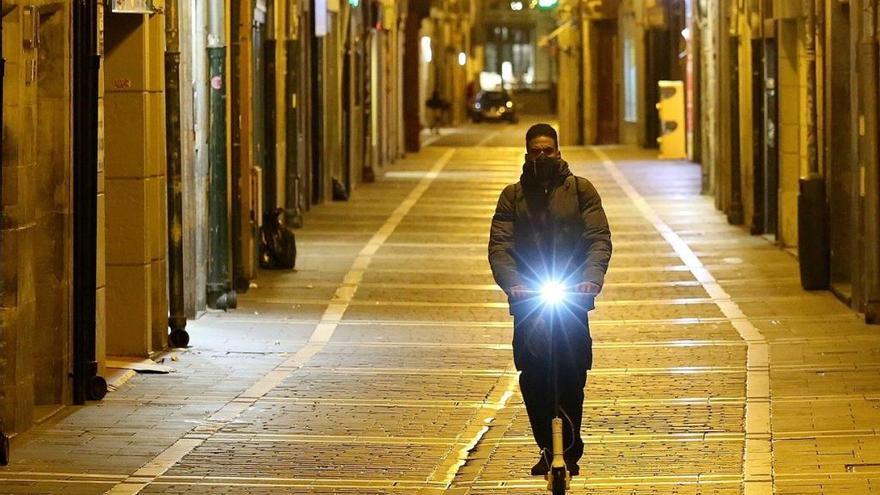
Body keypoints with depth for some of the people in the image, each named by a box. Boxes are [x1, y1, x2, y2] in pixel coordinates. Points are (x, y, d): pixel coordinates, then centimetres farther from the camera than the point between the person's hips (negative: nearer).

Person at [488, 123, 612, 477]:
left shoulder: (581, 190, 7)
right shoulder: (513, 196, 10)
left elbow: (599, 239, 0)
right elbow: (499, 245, 1)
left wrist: (592, 278, -18)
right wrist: (512, 283, -17)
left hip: (572, 295, -1)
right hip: (527, 299, 1)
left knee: (571, 377, -6)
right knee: (532, 377, -5)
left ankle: (570, 450, 4)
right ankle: (547, 447, 7)